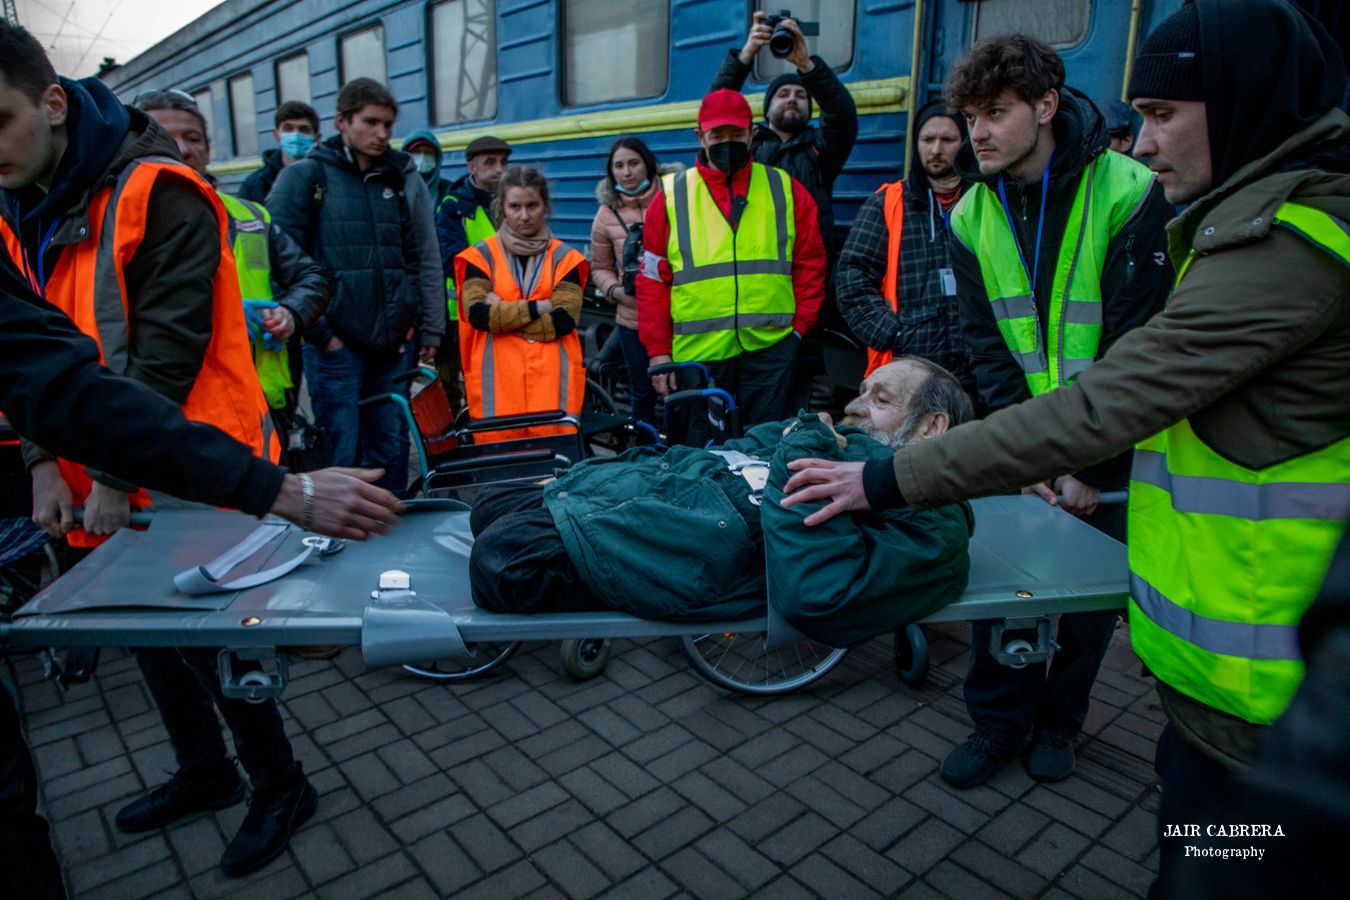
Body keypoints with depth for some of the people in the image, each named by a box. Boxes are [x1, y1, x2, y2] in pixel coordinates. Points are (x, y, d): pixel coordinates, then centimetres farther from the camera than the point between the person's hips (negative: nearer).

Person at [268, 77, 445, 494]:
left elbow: (426, 260, 10)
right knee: (341, 455, -1)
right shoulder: (304, 176, 0)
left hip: (391, 344, 4)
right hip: (334, 343, -3)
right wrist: (318, 331, -9)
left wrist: (431, 329, 4)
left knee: (392, 452, 10)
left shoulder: (405, 179, 11)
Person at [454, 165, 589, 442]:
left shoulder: (565, 257, 9)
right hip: (497, 380, 0)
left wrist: (501, 313, -6)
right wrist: (540, 306, -7)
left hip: (553, 378, 0)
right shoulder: (481, 255, 9)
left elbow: (564, 320, -5)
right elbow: (478, 315, -6)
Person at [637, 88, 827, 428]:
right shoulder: (671, 195, 7)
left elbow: (810, 263, 11)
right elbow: (653, 278, 6)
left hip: (771, 350, 1)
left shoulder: (785, 189, 10)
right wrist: (658, 351, 1)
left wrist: (800, 325, 1)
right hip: (696, 352, 0)